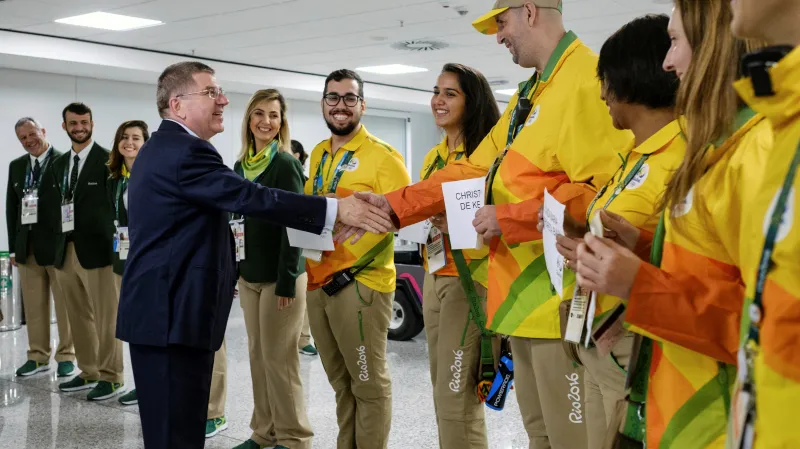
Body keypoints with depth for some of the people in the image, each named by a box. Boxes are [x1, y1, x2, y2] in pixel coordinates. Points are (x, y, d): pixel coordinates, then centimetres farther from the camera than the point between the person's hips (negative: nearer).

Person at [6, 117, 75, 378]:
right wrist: (13, 246, 9)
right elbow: (11, 207, 14)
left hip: (57, 243, -5)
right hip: (27, 245, 5)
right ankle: (38, 356, 18)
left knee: (64, 305, 2)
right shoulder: (16, 166, 14)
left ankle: (66, 355, 11)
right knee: (33, 306, 9)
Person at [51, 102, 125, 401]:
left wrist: (114, 244, -14)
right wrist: (60, 242, 9)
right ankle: (89, 372, 23)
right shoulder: (59, 164, 16)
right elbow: (61, 204, 16)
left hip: (96, 248, -7)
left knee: (105, 317, -2)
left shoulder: (108, 160, -6)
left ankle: (112, 378, 5)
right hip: (66, 249, 7)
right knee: (79, 317, 13)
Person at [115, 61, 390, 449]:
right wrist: (335, 209, -24)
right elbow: (251, 198, -24)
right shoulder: (185, 151, -16)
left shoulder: (161, 148, 18)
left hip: (159, 309, 11)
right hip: (173, 313, -11)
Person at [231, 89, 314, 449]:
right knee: (257, 355, 11)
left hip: (279, 277, -7)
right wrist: (234, 269, 13)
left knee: (279, 359, -2)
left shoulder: (286, 164, -11)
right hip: (249, 275, 7)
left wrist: (287, 281, -19)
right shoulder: (241, 165, 11)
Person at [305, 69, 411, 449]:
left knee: (369, 383, 4)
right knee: (340, 381, 18)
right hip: (318, 280, 7)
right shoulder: (317, 154, 14)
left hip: (361, 282, -7)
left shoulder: (383, 156, -9)